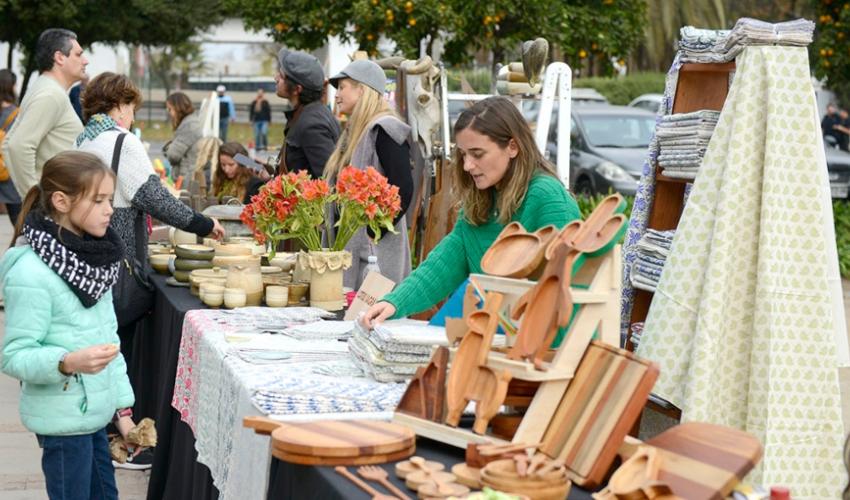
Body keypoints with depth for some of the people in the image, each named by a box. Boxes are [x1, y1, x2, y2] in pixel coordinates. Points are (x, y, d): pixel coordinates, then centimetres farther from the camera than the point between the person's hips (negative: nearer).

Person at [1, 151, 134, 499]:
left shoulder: (91, 255, 6)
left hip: (94, 413, 8)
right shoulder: (30, 271, -19)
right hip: (63, 418, -8)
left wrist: (122, 406, 11)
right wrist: (68, 363, -34)